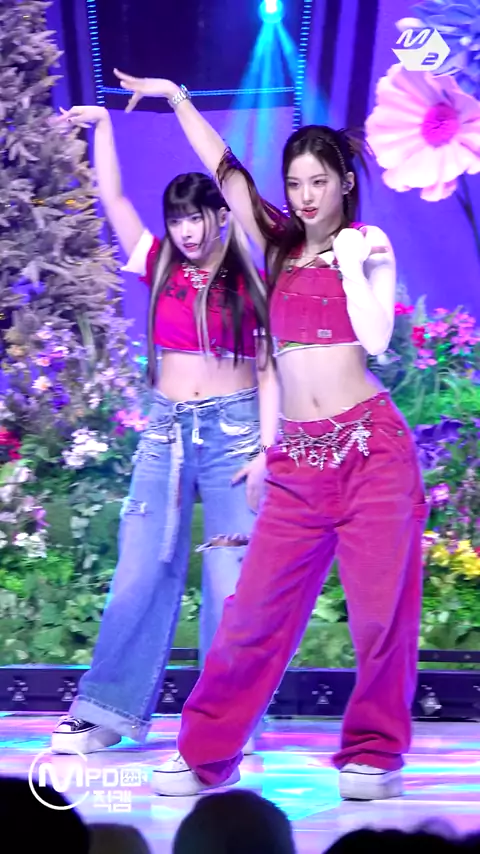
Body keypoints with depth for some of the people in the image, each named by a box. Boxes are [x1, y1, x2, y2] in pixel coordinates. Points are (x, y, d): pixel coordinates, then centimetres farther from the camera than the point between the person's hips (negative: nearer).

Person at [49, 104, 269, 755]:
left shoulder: (252, 284, 0)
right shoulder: (160, 270, 8)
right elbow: (112, 197, 8)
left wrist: (268, 449, -8)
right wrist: (101, 124, 4)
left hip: (235, 431, -3)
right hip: (167, 431, 3)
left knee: (232, 581, -4)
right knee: (141, 574, 2)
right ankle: (108, 713, 8)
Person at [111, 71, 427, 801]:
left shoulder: (368, 248, 7)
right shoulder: (279, 247, 14)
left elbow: (376, 340, -2)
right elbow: (224, 168, 14)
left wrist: (351, 261, 2)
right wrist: (175, 96, 15)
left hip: (371, 445, -3)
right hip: (298, 460, 3)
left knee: (381, 608, -2)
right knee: (256, 609, -1)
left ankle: (374, 754, 12)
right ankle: (207, 755, 6)